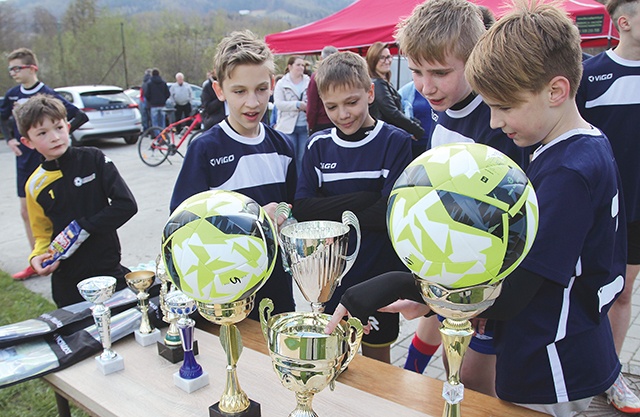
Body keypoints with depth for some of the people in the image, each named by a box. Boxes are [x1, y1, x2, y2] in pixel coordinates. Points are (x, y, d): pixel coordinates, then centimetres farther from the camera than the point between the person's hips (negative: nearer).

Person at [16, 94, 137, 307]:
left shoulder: (93, 158, -7)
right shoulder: (36, 185, 1)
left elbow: (126, 204, -12)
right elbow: (44, 233, 14)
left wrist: (85, 227, -15)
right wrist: (37, 256, -6)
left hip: (109, 269, -2)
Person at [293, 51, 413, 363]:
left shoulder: (396, 142, -9)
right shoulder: (318, 146, 1)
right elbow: (301, 209, -9)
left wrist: (331, 213, -14)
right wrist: (362, 200, -20)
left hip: (379, 275, -2)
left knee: (377, 361, 16)